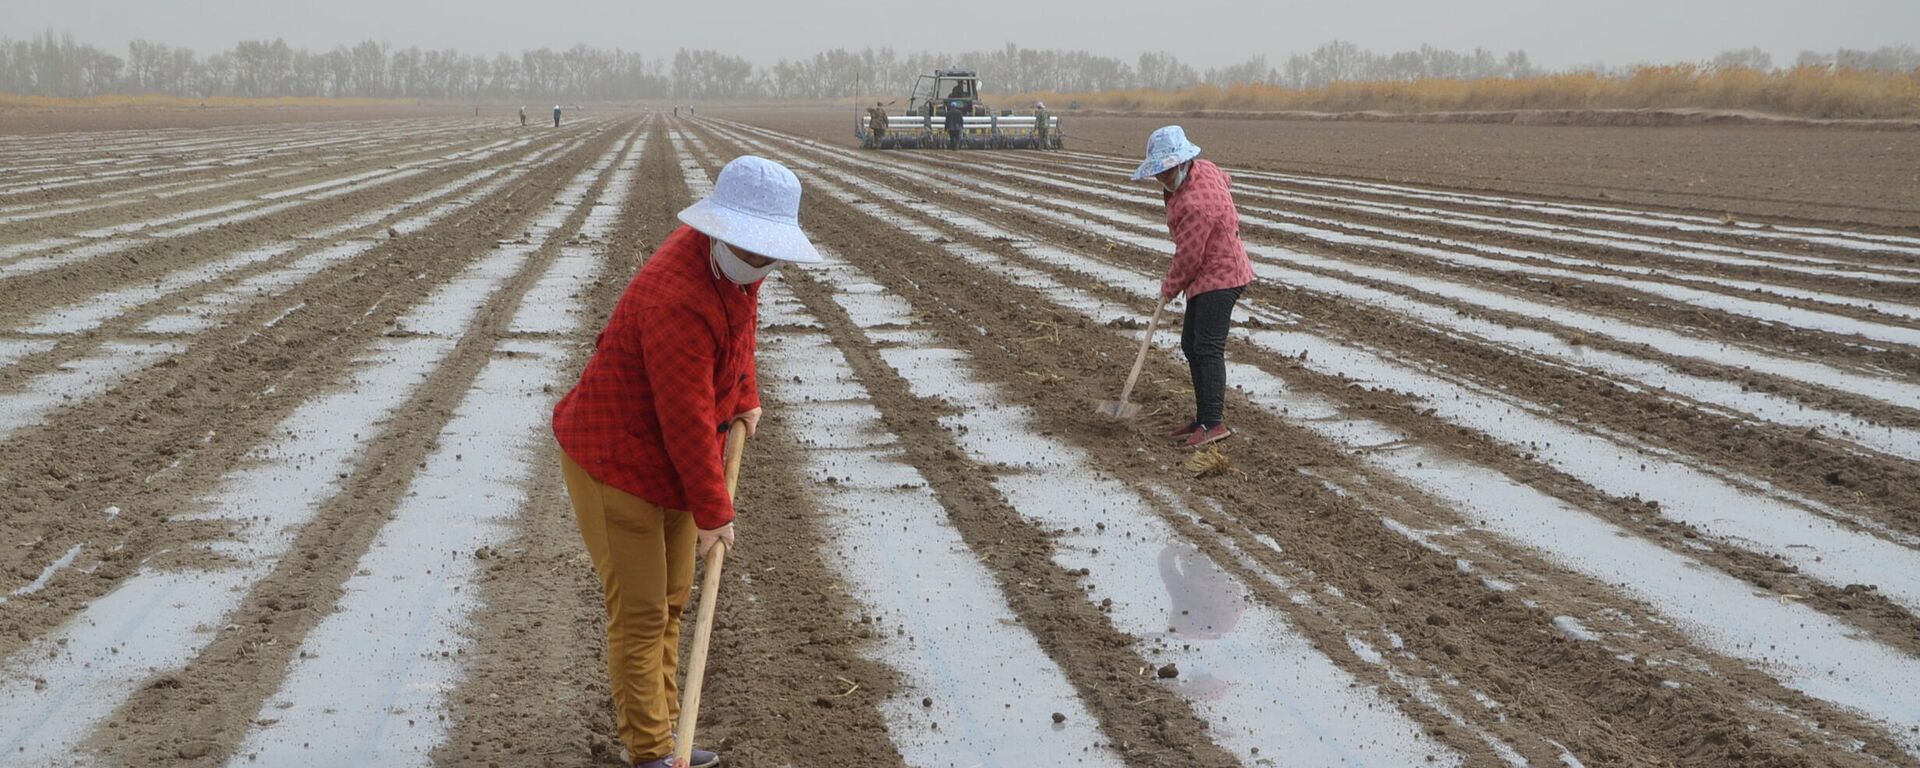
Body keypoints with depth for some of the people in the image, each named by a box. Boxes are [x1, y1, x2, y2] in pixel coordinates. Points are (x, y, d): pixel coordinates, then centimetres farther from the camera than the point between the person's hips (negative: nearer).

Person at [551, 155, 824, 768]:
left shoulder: (732, 262, -5)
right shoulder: (679, 302, -33)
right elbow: (687, 420, -29)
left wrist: (745, 396, 16)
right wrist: (714, 511, -21)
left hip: (668, 459, 9)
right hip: (616, 462, -9)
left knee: (670, 601, 17)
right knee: (640, 613, -4)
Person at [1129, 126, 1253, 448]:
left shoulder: (1194, 204, -28)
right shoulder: (1204, 168, 2)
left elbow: (1188, 257, -21)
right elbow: (1225, 180, 28)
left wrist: (1169, 289, -5)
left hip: (1219, 277, -11)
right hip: (1209, 276, 11)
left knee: (1207, 349, -16)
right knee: (1191, 345, 13)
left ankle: (1213, 422, -19)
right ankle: (1204, 417, 17)